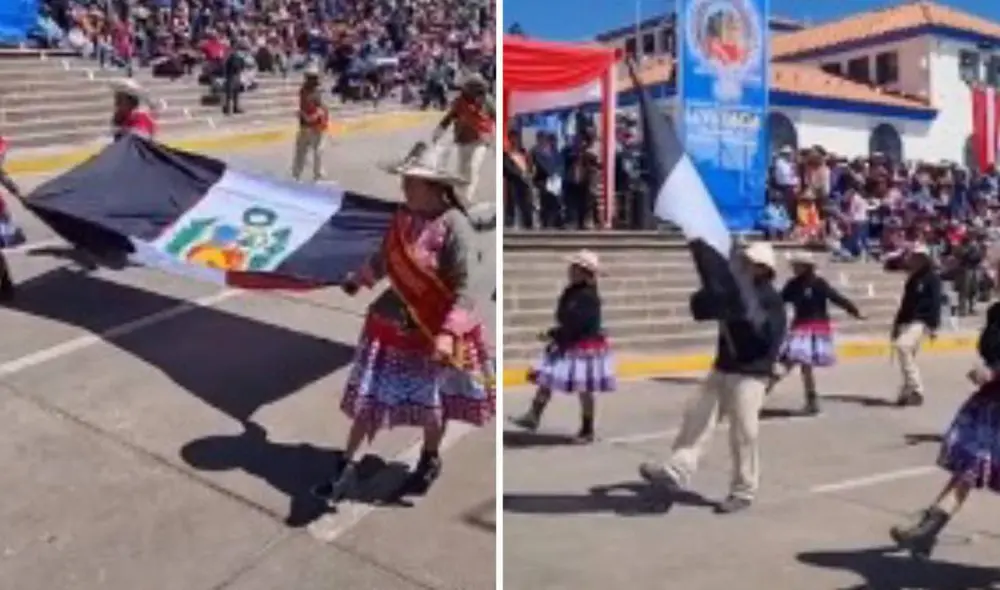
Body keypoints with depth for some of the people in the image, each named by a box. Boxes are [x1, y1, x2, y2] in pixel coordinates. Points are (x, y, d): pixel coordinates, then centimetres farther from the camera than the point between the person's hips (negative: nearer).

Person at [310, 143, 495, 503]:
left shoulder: (454, 225, -22)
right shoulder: (403, 217, -3)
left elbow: (464, 288, -22)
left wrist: (448, 333, -30)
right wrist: (360, 280, 31)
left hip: (436, 329, -5)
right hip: (393, 323, 5)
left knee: (433, 402, 15)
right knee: (368, 395, 8)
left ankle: (429, 463, 41)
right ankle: (347, 468, 20)